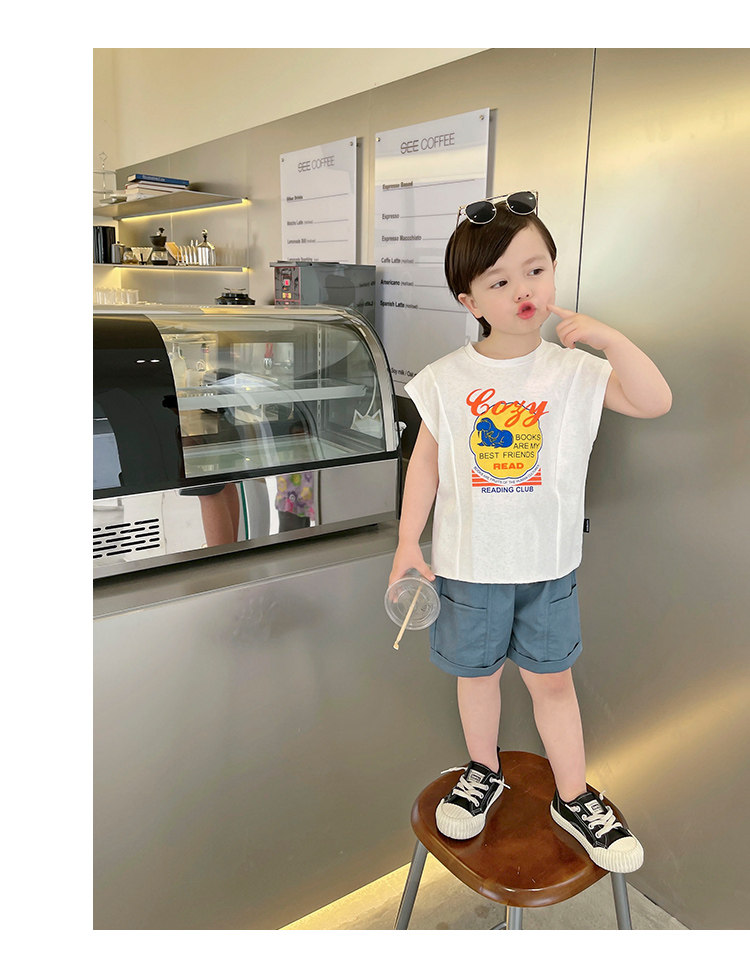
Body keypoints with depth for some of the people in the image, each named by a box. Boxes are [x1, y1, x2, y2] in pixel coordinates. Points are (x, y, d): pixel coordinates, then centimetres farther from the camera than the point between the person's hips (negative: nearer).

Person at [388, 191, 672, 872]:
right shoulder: (446, 380, -8)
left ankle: (574, 798, 35)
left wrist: (606, 337, -28)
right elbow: (426, 463, -2)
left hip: (548, 562, 0)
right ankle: (484, 773, 44)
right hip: (468, 562, 1)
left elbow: (656, 402, -18)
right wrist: (408, 543, -2)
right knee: (477, 672, 18)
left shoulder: (576, 371, -8)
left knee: (552, 679, 14)